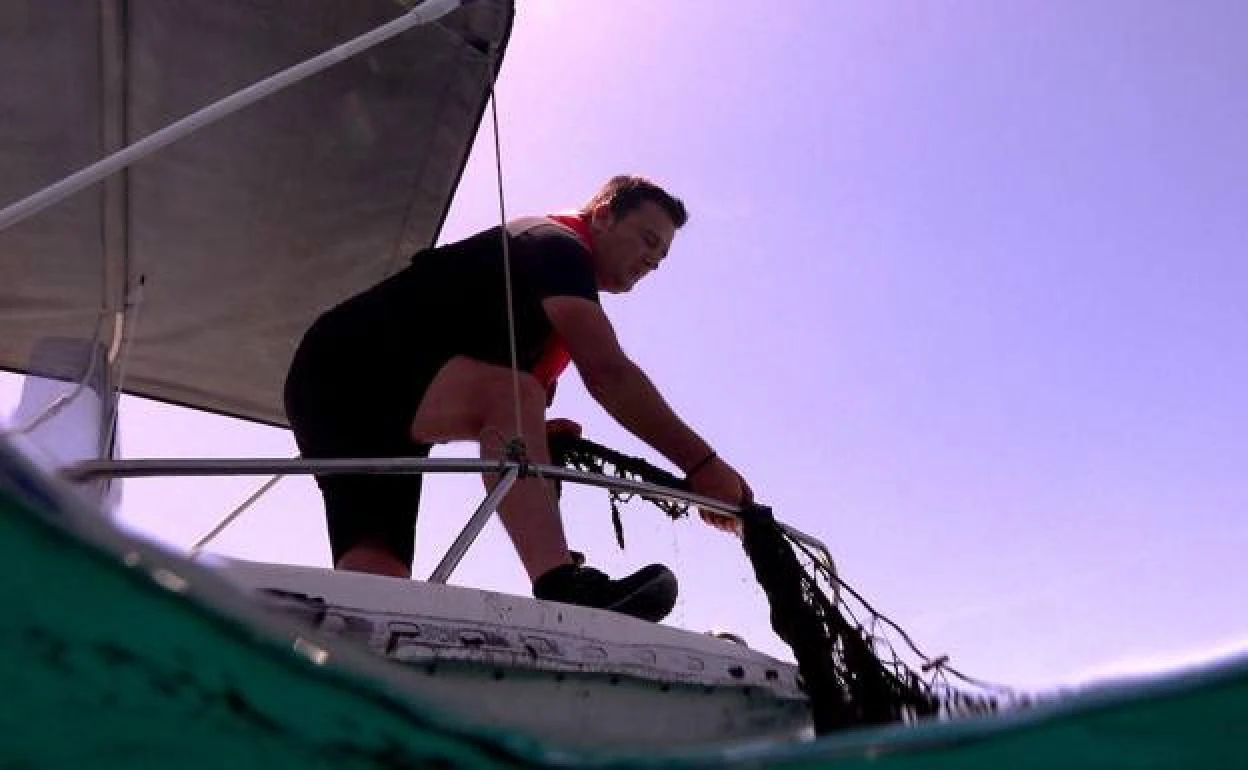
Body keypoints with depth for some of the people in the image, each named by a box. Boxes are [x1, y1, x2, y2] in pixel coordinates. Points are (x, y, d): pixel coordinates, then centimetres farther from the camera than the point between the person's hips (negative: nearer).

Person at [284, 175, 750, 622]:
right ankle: (563, 592, -49)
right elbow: (608, 372, -23)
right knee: (514, 394, -33)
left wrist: (534, 437, -4)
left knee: (377, 575, -6)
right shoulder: (556, 243, -8)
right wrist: (701, 464, -23)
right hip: (349, 368, -10)